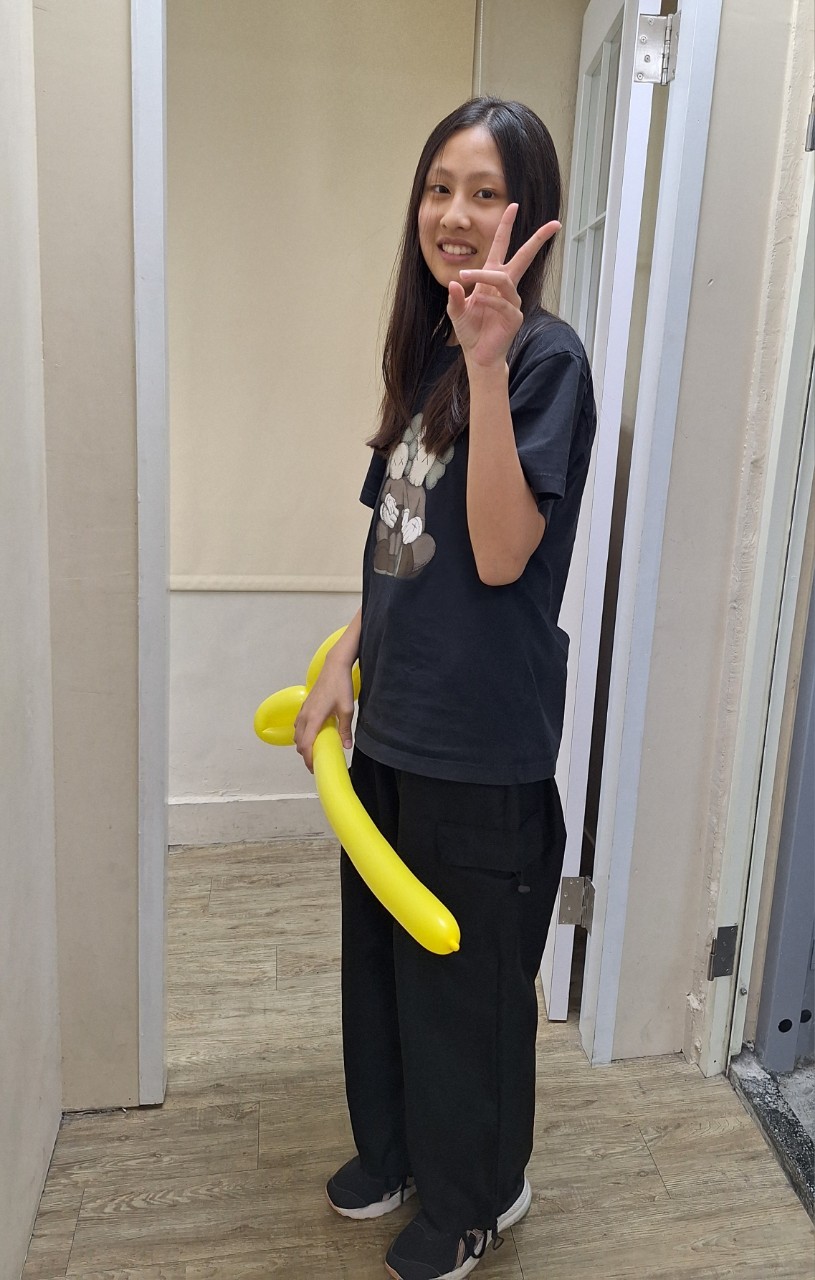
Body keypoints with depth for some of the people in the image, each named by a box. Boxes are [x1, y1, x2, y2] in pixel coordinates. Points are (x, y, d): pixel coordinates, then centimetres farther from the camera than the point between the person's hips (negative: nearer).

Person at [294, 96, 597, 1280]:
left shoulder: (545, 357, -14)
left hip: (483, 738, -8)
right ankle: (395, 1147, 47)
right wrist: (343, 665, 9)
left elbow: (501, 554, -24)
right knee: (383, 946, 21)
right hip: (395, 716, 8)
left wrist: (489, 362, -29)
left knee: (466, 969, 11)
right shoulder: (426, 347, 10)